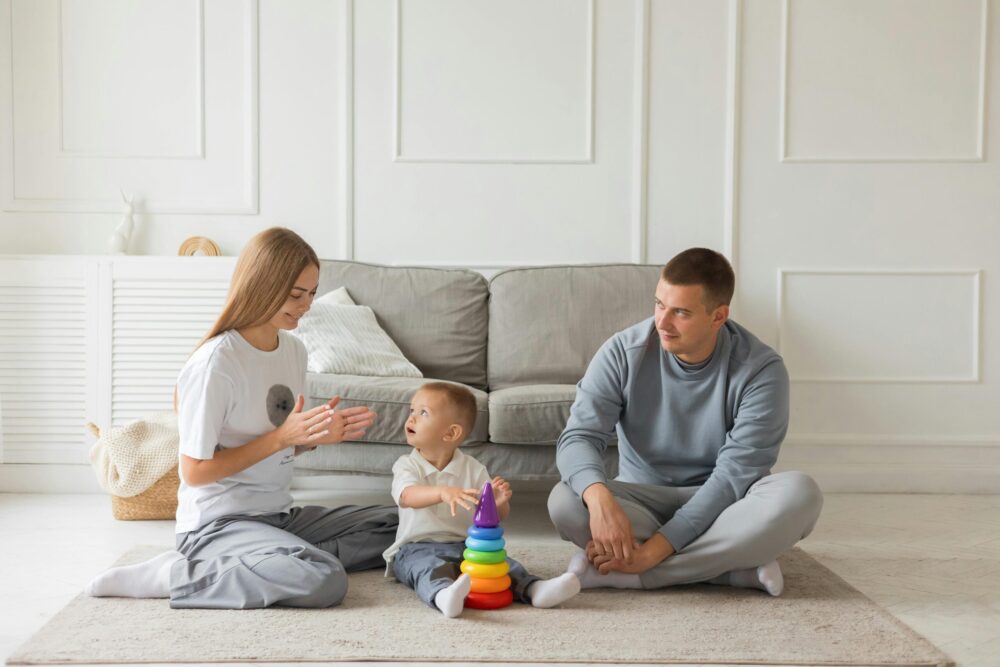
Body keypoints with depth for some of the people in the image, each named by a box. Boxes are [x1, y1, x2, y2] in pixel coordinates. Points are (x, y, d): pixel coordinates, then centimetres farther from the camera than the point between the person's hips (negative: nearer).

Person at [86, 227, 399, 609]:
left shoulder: (294, 350, 7)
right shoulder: (215, 362, -18)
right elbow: (195, 471, -15)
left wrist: (319, 435, -5)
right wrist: (282, 436, -19)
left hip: (278, 515, 9)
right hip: (218, 521, -9)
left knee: (395, 527, 3)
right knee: (326, 581, -32)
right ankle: (169, 575, -15)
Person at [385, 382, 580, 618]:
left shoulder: (472, 469, 6)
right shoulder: (407, 465, 0)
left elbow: (497, 515, 3)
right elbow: (407, 496, -24)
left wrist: (499, 502, -23)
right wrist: (443, 492, -44)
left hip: (465, 545, 4)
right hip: (418, 547, -3)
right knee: (430, 567, -36)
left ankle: (533, 589, -43)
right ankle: (443, 595, -65)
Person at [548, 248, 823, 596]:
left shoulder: (761, 370, -17)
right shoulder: (623, 352, -12)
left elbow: (736, 473, -22)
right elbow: (579, 437, -18)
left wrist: (656, 548, -32)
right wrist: (599, 498, -43)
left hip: (721, 506, -1)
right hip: (642, 501, 1)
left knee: (799, 493, -32)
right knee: (564, 500, -30)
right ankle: (738, 566, -27)